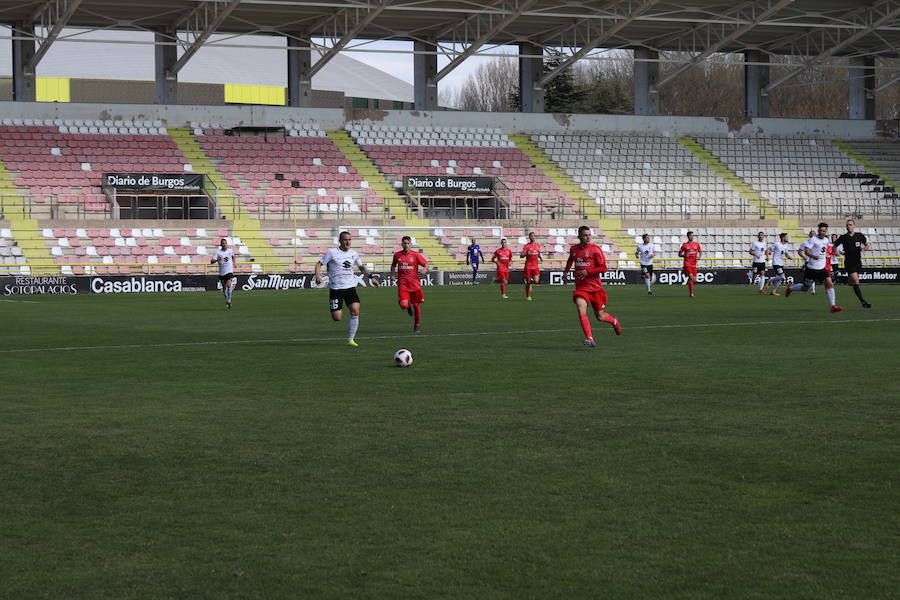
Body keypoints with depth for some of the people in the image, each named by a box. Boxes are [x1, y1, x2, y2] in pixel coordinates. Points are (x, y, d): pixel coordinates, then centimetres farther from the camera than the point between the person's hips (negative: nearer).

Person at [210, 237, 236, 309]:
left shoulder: (230, 251, 3)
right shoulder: (217, 252, -5)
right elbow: (211, 262, -14)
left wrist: (233, 263, 20)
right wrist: (218, 259, -30)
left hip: (229, 272, 0)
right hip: (222, 273, 1)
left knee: (229, 285, -22)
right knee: (224, 288, 9)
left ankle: (229, 301, -16)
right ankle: (227, 300, 32)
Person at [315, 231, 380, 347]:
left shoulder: (353, 254, 8)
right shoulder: (332, 252, -6)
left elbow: (361, 267, 24)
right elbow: (319, 264, -4)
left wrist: (371, 277, 11)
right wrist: (318, 276, -22)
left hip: (350, 287, 4)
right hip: (335, 288, -3)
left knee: (355, 311, -15)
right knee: (337, 318, -8)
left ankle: (350, 339, -3)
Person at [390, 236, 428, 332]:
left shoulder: (415, 255, -1)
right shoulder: (397, 255, 6)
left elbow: (426, 265, -2)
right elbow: (393, 265, 26)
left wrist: (425, 270, -25)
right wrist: (392, 274, 10)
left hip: (414, 283, 0)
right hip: (402, 284, 0)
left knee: (416, 305, 6)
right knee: (403, 305, -18)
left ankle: (416, 326, 26)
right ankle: (409, 306, 22)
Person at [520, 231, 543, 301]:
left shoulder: (538, 245, 9)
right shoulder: (527, 246, -6)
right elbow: (521, 256, -10)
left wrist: (540, 257, 7)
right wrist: (526, 254, -28)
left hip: (535, 266, 3)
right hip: (528, 266, -3)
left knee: (536, 281, -13)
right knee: (528, 282, 1)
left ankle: (529, 282, 22)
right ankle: (528, 296, 16)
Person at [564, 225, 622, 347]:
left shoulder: (595, 249, -7)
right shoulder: (573, 249, 6)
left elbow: (603, 268, -9)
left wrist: (587, 271, -17)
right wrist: (566, 271, 27)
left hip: (595, 287, -2)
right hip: (581, 287, 2)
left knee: (600, 317, 8)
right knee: (581, 310, -24)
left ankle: (614, 321, 44)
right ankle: (590, 339, -30)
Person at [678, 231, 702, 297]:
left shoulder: (697, 244, 9)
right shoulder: (684, 245, 0)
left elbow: (700, 252, 18)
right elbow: (679, 254, 5)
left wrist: (699, 257, -4)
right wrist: (684, 255, -16)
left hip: (694, 264, 4)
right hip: (687, 264, -4)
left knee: (694, 280, 0)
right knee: (691, 277, -17)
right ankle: (691, 294, -9)